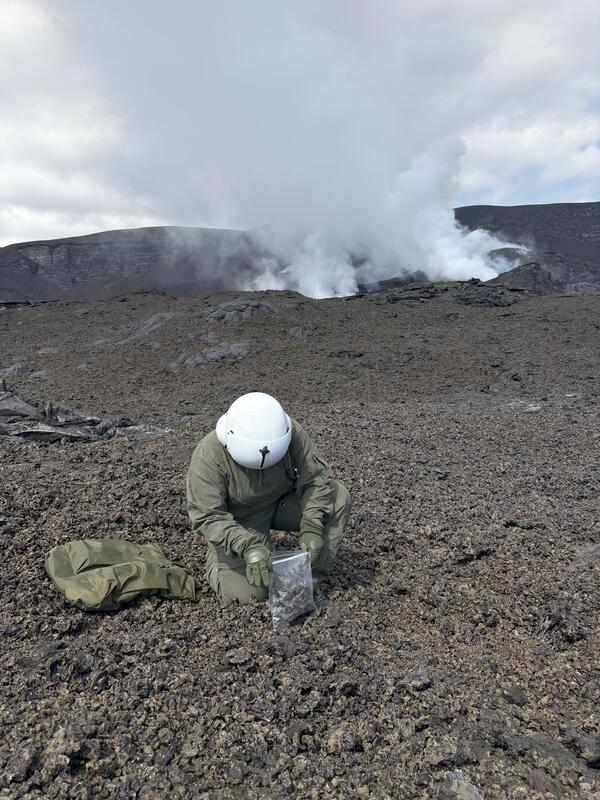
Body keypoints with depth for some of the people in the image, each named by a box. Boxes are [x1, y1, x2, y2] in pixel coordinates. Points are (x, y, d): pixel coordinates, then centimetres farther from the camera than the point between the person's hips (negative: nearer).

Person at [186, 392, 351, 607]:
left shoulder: (292, 433, -24)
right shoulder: (208, 457, -31)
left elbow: (316, 476, -20)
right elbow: (207, 517, -29)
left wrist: (312, 528, -32)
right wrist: (247, 546, -42)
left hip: (281, 504, 3)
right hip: (238, 522, -3)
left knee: (339, 498, -19)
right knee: (249, 593, -18)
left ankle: (312, 577, -8)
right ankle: (217, 556, 15)